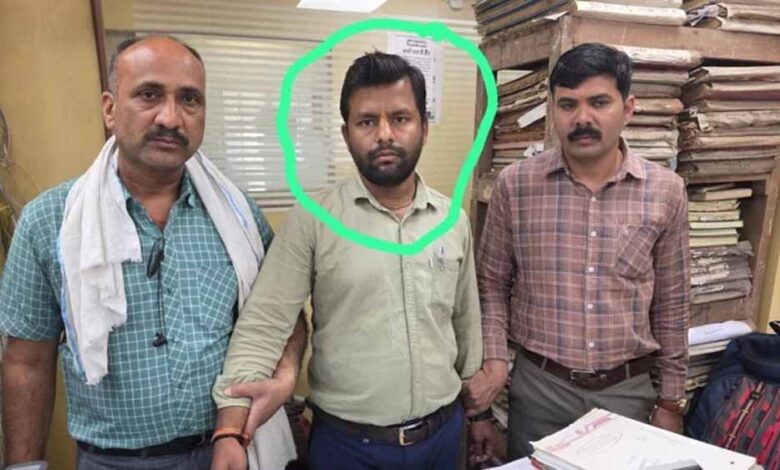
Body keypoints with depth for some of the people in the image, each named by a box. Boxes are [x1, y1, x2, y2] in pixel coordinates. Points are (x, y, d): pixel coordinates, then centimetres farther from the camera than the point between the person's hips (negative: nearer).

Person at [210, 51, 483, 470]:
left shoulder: (454, 221, -2)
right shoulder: (310, 221, -13)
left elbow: (467, 321, 7)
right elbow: (262, 327, -15)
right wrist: (230, 431, -23)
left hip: (443, 433, 4)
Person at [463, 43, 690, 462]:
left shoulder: (665, 191, -4)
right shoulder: (515, 184, -8)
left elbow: (671, 304, 3)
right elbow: (491, 283, 0)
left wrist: (671, 400, 6)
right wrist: (493, 359, -10)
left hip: (629, 390, 1)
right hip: (538, 386, -1)